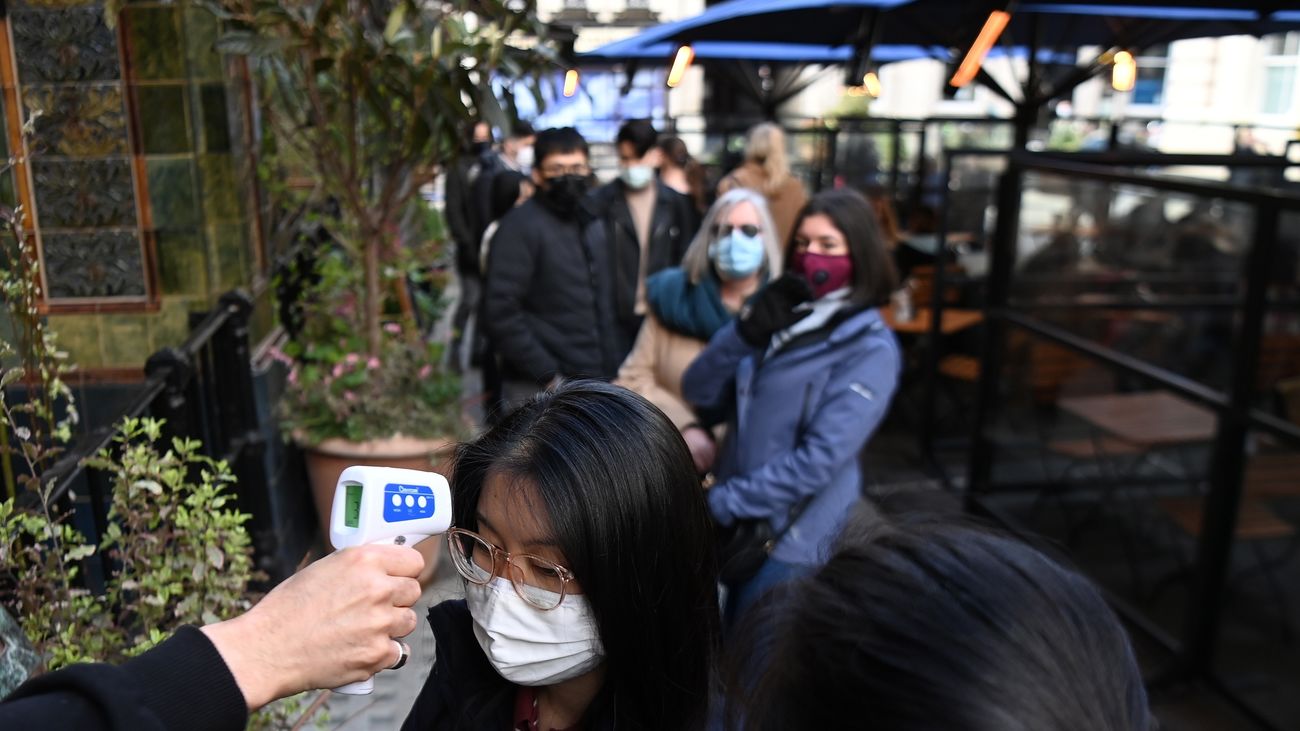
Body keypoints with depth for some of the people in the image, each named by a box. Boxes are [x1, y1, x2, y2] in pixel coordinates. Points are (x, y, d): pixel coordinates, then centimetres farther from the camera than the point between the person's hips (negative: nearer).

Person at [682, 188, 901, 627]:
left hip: (789, 538, -5)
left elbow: (819, 459, -20)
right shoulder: (779, 315, 5)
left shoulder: (870, 350, -13)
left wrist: (722, 503, -17)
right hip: (735, 523, 6)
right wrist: (748, 331, -16)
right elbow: (698, 391, 0)